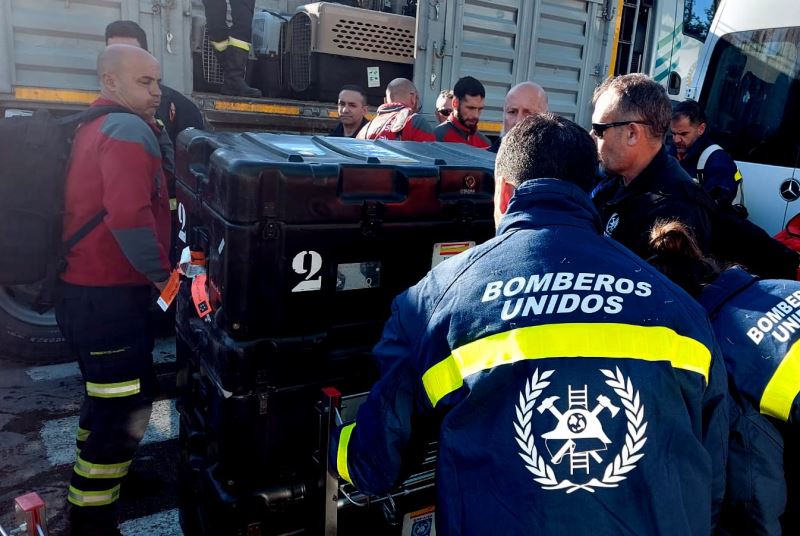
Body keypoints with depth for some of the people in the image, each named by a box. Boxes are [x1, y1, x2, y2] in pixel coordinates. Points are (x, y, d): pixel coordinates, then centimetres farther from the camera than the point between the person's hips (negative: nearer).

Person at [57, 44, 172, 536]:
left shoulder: (94, 127, 16)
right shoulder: (131, 129, -15)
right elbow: (129, 214, -30)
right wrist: (161, 272, -19)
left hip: (86, 289, 11)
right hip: (110, 296, -11)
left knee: (107, 396, 26)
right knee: (126, 408, -1)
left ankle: (91, 486, 44)